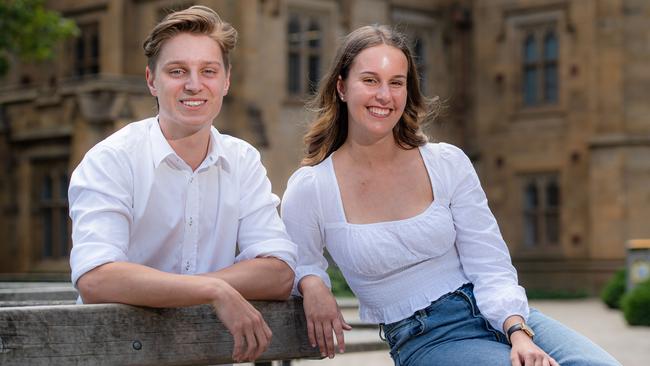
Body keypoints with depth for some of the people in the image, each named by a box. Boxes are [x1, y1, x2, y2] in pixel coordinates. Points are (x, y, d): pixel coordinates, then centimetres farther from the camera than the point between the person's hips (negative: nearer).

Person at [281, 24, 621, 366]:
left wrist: (518, 333, -18)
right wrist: (311, 283, -14)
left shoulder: (448, 164, 1)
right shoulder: (308, 189, -5)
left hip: (501, 316, 3)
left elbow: (492, 269, -1)